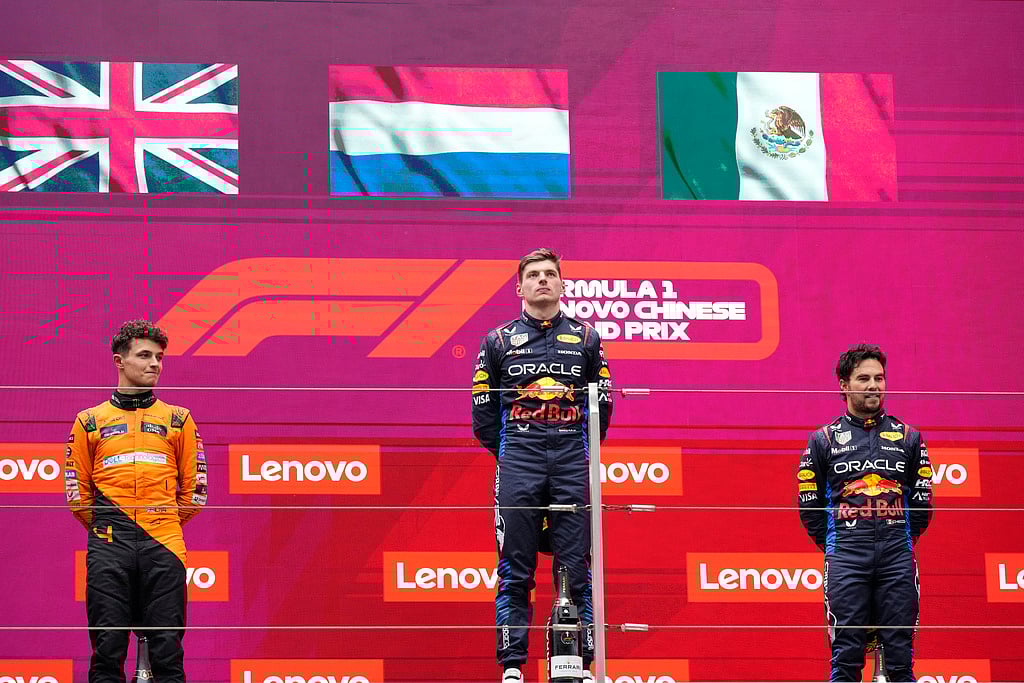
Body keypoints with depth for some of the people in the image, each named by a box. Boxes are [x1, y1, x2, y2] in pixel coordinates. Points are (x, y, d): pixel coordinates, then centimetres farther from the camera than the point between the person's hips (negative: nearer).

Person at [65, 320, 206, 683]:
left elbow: (193, 487, 16)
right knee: (107, 650, -3)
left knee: (167, 650, -4)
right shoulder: (90, 421, 13)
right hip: (108, 549, 0)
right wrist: (104, 528, 12)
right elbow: (77, 489, 14)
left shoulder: (179, 419, 14)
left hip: (163, 545, 0)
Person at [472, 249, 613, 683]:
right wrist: (508, 452, 6)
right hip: (518, 466, 0)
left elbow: (603, 405, 14)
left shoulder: (585, 339, 11)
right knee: (515, 570, -2)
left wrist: (581, 450, 7)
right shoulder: (499, 342, 10)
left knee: (576, 568, -1)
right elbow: (483, 410, 12)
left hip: (573, 466, 0)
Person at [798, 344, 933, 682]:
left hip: (897, 555, 1)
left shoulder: (908, 437, 12)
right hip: (846, 560, -1)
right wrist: (834, 545, 6)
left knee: (900, 655, 0)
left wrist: (901, 540, 10)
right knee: (846, 655, -5)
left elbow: (922, 500, 16)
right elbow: (809, 504, 10)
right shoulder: (825, 439, 8)